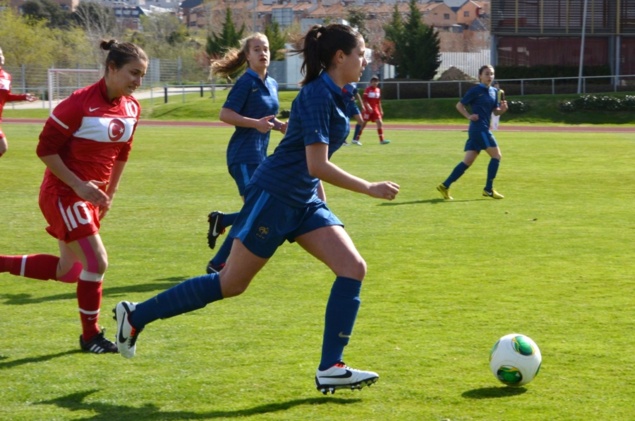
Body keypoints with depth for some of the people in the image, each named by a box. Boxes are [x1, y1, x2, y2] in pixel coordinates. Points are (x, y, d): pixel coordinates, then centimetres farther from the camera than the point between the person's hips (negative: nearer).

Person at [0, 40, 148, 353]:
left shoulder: (131, 108, 1)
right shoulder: (80, 103, -20)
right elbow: (46, 149, -16)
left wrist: (109, 194, 17)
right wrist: (78, 185, -20)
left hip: (90, 196, 8)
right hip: (63, 194, -8)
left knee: (68, 271, 12)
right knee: (97, 261, -11)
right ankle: (90, 336, 6)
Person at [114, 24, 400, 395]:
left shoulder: (336, 96, 9)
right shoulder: (317, 95, -19)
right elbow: (317, 165, -25)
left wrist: (321, 197, 23)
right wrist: (369, 188, -20)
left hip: (304, 201, 9)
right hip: (274, 196, -9)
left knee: (353, 268, -6)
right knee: (231, 283, -1)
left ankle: (330, 369, -3)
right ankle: (136, 315, 13)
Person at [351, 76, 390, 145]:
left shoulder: (378, 90, 11)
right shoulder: (367, 89, -7)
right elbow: (365, 100, -14)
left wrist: (381, 110, 16)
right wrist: (368, 107, -27)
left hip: (375, 109, 6)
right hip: (367, 109, -6)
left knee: (380, 123, -6)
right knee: (363, 123, -2)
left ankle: (382, 140, -6)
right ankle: (356, 139, 7)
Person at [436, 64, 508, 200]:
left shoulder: (494, 91, 13)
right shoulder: (475, 90, -7)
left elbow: (495, 111, 17)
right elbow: (459, 105, -3)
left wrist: (502, 109, -4)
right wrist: (469, 116, -16)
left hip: (484, 129, 8)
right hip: (478, 128, -8)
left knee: (468, 161, 5)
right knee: (496, 155, -8)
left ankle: (445, 186, 6)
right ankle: (488, 189, -1)